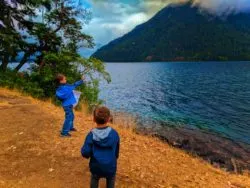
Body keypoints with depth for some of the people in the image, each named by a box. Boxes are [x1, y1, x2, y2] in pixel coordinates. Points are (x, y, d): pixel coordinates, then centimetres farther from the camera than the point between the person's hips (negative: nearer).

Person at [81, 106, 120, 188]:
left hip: (96, 167, 0)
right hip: (110, 167, 0)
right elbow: (117, 151, 0)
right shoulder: (114, 134, -13)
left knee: (94, 180, 30)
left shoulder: (91, 135, -17)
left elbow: (85, 153, -18)